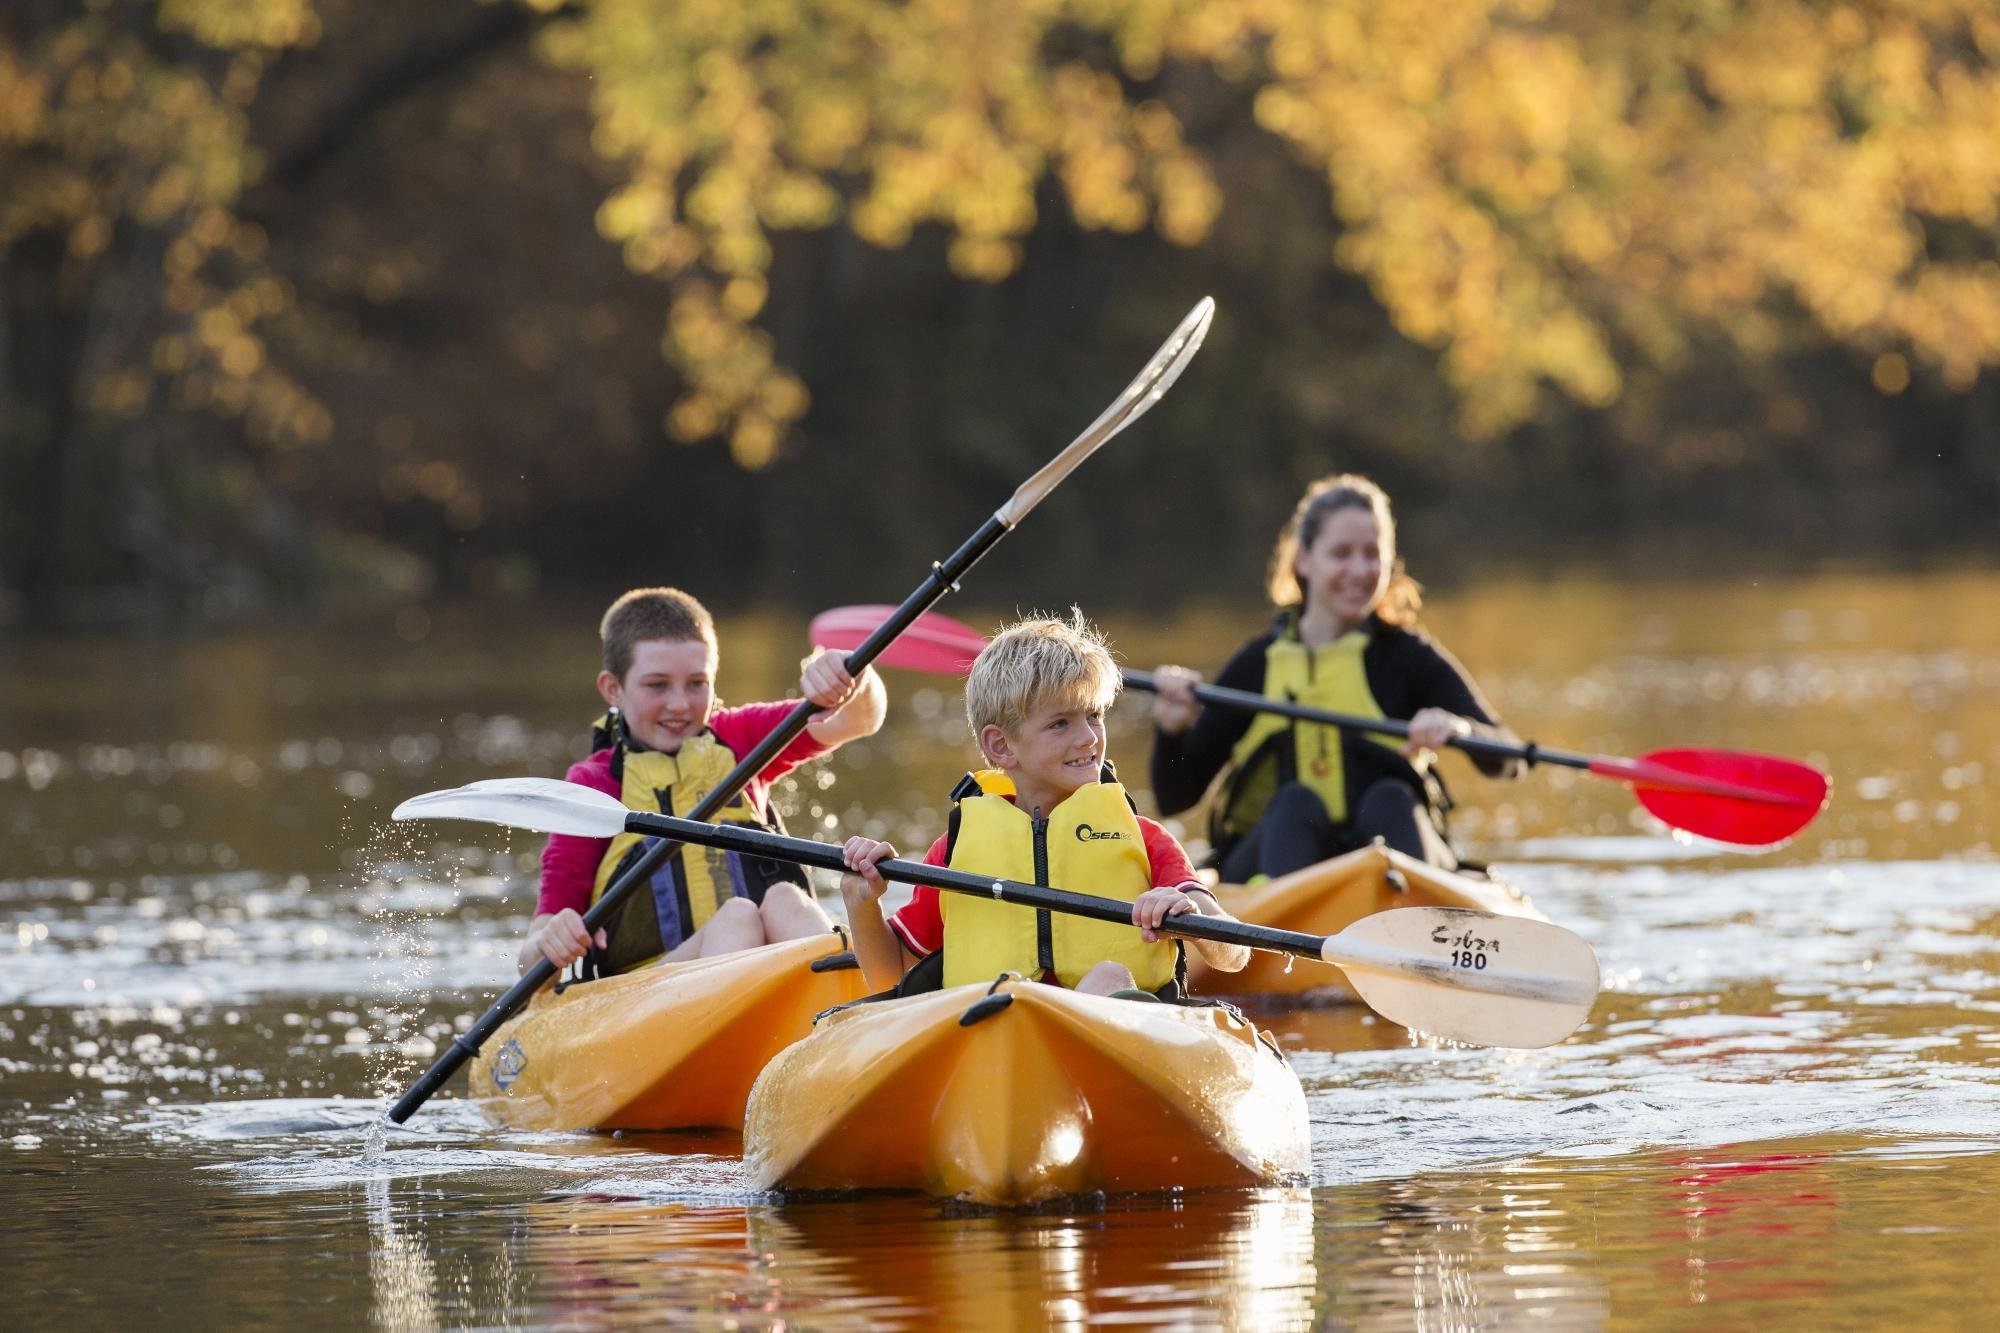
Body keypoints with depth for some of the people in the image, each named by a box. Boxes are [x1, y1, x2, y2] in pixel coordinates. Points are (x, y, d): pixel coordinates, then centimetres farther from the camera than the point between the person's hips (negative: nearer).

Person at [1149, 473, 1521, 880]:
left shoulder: (1407, 657, 8)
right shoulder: (1259, 663, 10)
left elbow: (1505, 761, -6)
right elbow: (1174, 799, 10)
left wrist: (1458, 728, -28)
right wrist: (1172, 731, -11)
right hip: (1271, 862, 0)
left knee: (1389, 799, -30)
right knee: (1297, 802, -31)